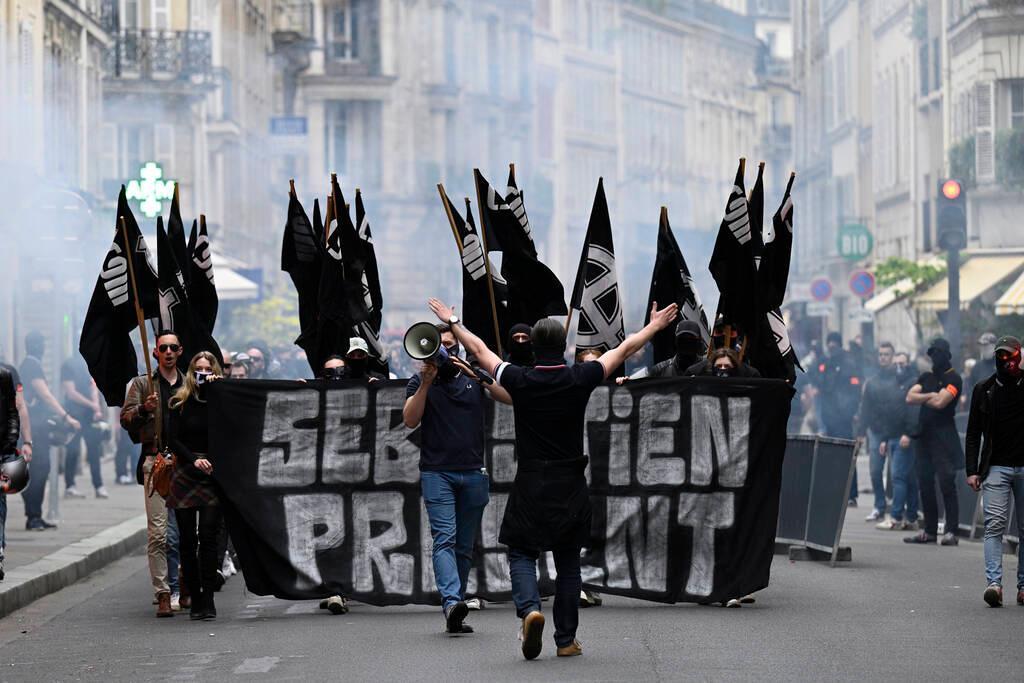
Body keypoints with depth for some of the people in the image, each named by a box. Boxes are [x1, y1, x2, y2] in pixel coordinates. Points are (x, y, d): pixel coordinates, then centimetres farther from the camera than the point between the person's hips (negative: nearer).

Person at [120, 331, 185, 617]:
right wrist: (144, 409, -15)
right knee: (157, 533, -8)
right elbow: (126, 419, 3)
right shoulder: (142, 384, 12)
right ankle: (163, 595, -8)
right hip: (156, 461, -2)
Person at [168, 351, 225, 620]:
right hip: (185, 474, 1)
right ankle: (195, 599, 7)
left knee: (209, 536, -9)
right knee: (187, 539, 1)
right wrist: (194, 459, -14)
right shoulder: (179, 403, 6)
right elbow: (173, 440, 2)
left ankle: (207, 599, -9)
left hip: (214, 475, -1)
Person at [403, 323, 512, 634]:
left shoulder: (474, 375, 11)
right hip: (437, 472, -2)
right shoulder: (419, 381, 8)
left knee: (464, 547, 4)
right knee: (445, 538, -18)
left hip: (473, 473, 2)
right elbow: (410, 420, -5)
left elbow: (509, 397, -3)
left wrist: (475, 374, -14)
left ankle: (455, 618, 9)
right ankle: (451, 603, -33)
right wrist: (426, 382, -14)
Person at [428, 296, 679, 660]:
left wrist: (453, 323, 24)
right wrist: (654, 326, 22)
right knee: (568, 564, 10)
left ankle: (529, 608, -19)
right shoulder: (580, 379, -7)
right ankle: (566, 640, 13)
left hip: (529, 485, -1)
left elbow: (480, 350, 8)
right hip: (570, 486, 1)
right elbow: (623, 349, 7)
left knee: (521, 554, 9)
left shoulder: (520, 381, -7)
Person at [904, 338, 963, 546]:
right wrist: (930, 396, -10)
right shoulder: (926, 378, 18)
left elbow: (940, 402, -16)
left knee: (947, 484, -11)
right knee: (925, 484, 8)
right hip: (925, 434, 7)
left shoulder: (953, 379, -4)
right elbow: (910, 398, 5)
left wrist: (920, 399, 0)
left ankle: (951, 531, -12)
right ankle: (929, 531, 14)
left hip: (944, 435, -7)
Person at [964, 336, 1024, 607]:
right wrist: (972, 470, 4)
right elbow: (973, 433, 9)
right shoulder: (984, 390, 7)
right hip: (996, 468, 0)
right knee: (995, 525, -11)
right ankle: (994, 583, -20)